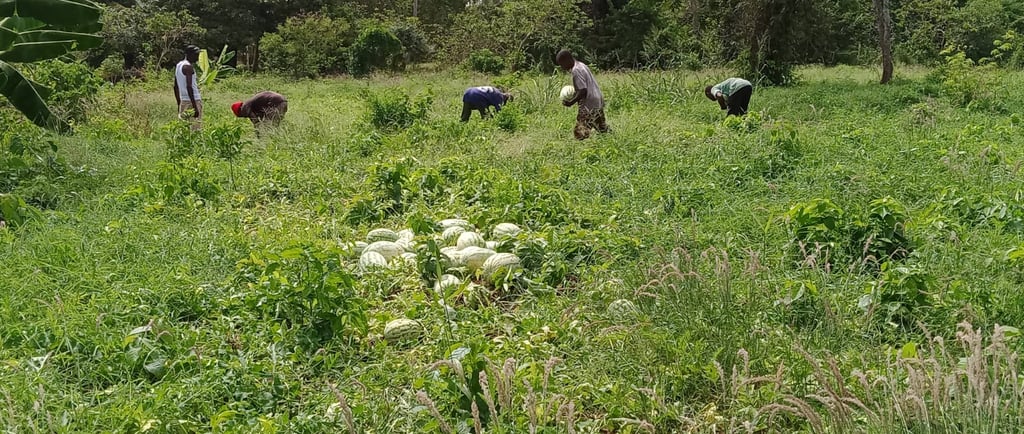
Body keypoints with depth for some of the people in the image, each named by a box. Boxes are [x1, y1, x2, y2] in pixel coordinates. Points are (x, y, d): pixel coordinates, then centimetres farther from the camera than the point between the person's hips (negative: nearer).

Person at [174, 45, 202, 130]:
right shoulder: (188, 67, -12)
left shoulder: (178, 65, 16)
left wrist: (179, 105, 25)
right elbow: (189, 87, -20)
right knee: (195, 129, -11)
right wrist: (195, 107, -23)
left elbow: (175, 87, 20)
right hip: (192, 101, -9)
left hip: (183, 101, 9)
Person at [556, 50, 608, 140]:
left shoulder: (576, 70, -15)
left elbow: (583, 91, -21)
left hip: (589, 106, -10)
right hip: (598, 102, 11)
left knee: (580, 133, -13)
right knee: (603, 130, 19)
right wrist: (574, 94, 13)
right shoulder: (581, 65, 14)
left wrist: (571, 102, -15)